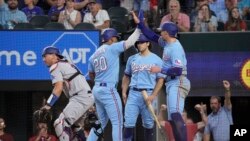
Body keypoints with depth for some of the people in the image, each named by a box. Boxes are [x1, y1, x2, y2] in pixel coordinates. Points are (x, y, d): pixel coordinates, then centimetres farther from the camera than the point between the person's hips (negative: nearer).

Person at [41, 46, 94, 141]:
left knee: (60, 123, -14)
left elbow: (58, 88, -14)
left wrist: (48, 105, -13)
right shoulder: (66, 64, 24)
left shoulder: (55, 67, -3)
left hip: (80, 98, -10)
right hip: (87, 97, 10)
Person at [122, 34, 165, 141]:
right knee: (129, 122, -6)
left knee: (148, 123, 3)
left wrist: (153, 96, -11)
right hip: (133, 94, 3)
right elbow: (126, 76, 21)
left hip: (148, 94, -3)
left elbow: (160, 79, -1)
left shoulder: (156, 60, 2)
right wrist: (124, 92, 8)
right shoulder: (132, 59, 13)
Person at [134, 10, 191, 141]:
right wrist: (139, 23, 20)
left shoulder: (175, 48, -16)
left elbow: (178, 70, -24)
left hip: (178, 83, -11)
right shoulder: (167, 43, 12)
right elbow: (152, 36, 25)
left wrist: (160, 70, -19)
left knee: (175, 114, -26)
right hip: (171, 83, 11)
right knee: (172, 118, 8)